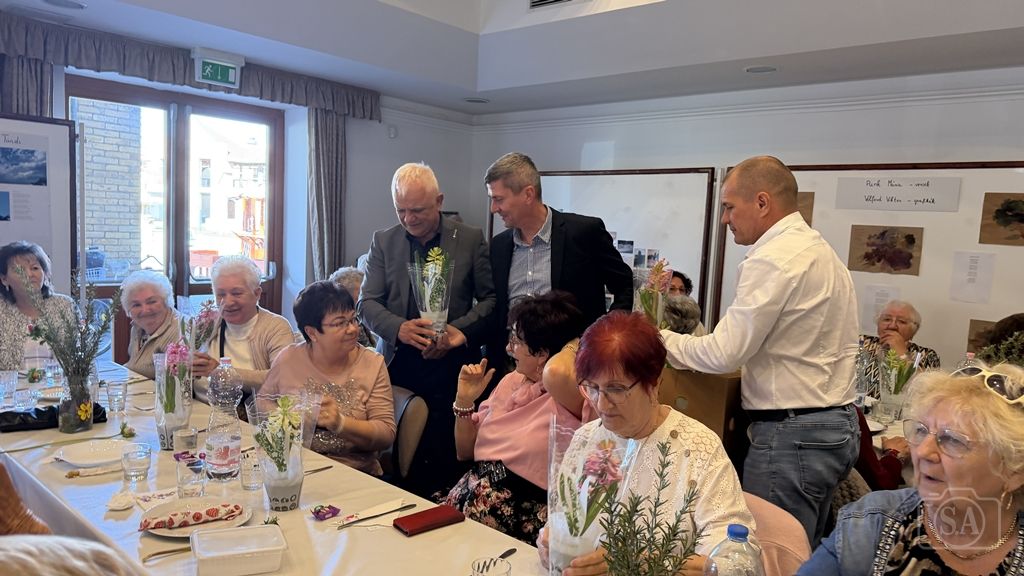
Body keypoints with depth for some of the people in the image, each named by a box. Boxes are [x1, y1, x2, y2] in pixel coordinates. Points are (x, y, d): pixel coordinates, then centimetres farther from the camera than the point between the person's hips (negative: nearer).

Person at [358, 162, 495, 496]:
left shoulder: (470, 239, 2)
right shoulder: (384, 241, 7)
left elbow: (490, 298, 4)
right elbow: (367, 303, 4)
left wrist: (458, 330, -13)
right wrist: (399, 328, -16)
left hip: (451, 366, -2)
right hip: (398, 365, 2)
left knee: (445, 461, 0)